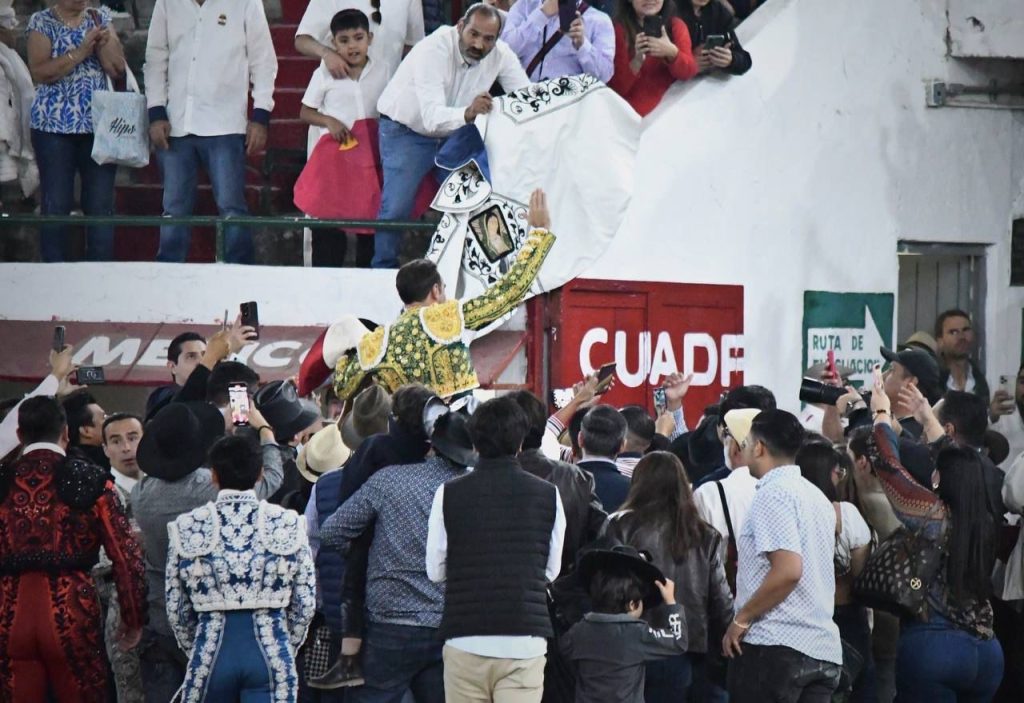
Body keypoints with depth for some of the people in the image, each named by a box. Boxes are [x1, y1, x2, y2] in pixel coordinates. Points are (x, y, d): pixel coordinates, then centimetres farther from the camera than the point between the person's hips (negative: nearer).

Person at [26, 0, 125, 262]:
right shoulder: (42, 22, 1)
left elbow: (118, 68, 3)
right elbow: (40, 72, -12)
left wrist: (102, 41, -13)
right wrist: (81, 51, -18)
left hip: (99, 124, 3)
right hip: (54, 125, -2)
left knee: (102, 205, 0)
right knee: (56, 203, -2)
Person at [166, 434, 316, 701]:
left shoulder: (186, 528, 0)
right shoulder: (288, 524, -1)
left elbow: (176, 609, 6)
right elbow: (305, 604, 3)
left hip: (211, 652, 1)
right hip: (271, 653, -1)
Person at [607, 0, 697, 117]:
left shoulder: (676, 25, 7)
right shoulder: (619, 29, -2)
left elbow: (689, 72, -6)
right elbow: (616, 88, -6)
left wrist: (672, 53, -26)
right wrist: (637, 61, -23)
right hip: (635, 114, -3)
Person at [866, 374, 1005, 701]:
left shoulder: (931, 514, -9)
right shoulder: (985, 524, 7)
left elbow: (887, 463, -2)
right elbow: (957, 464, 24)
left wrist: (882, 414, 15)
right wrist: (926, 415, 35)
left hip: (932, 646, -6)